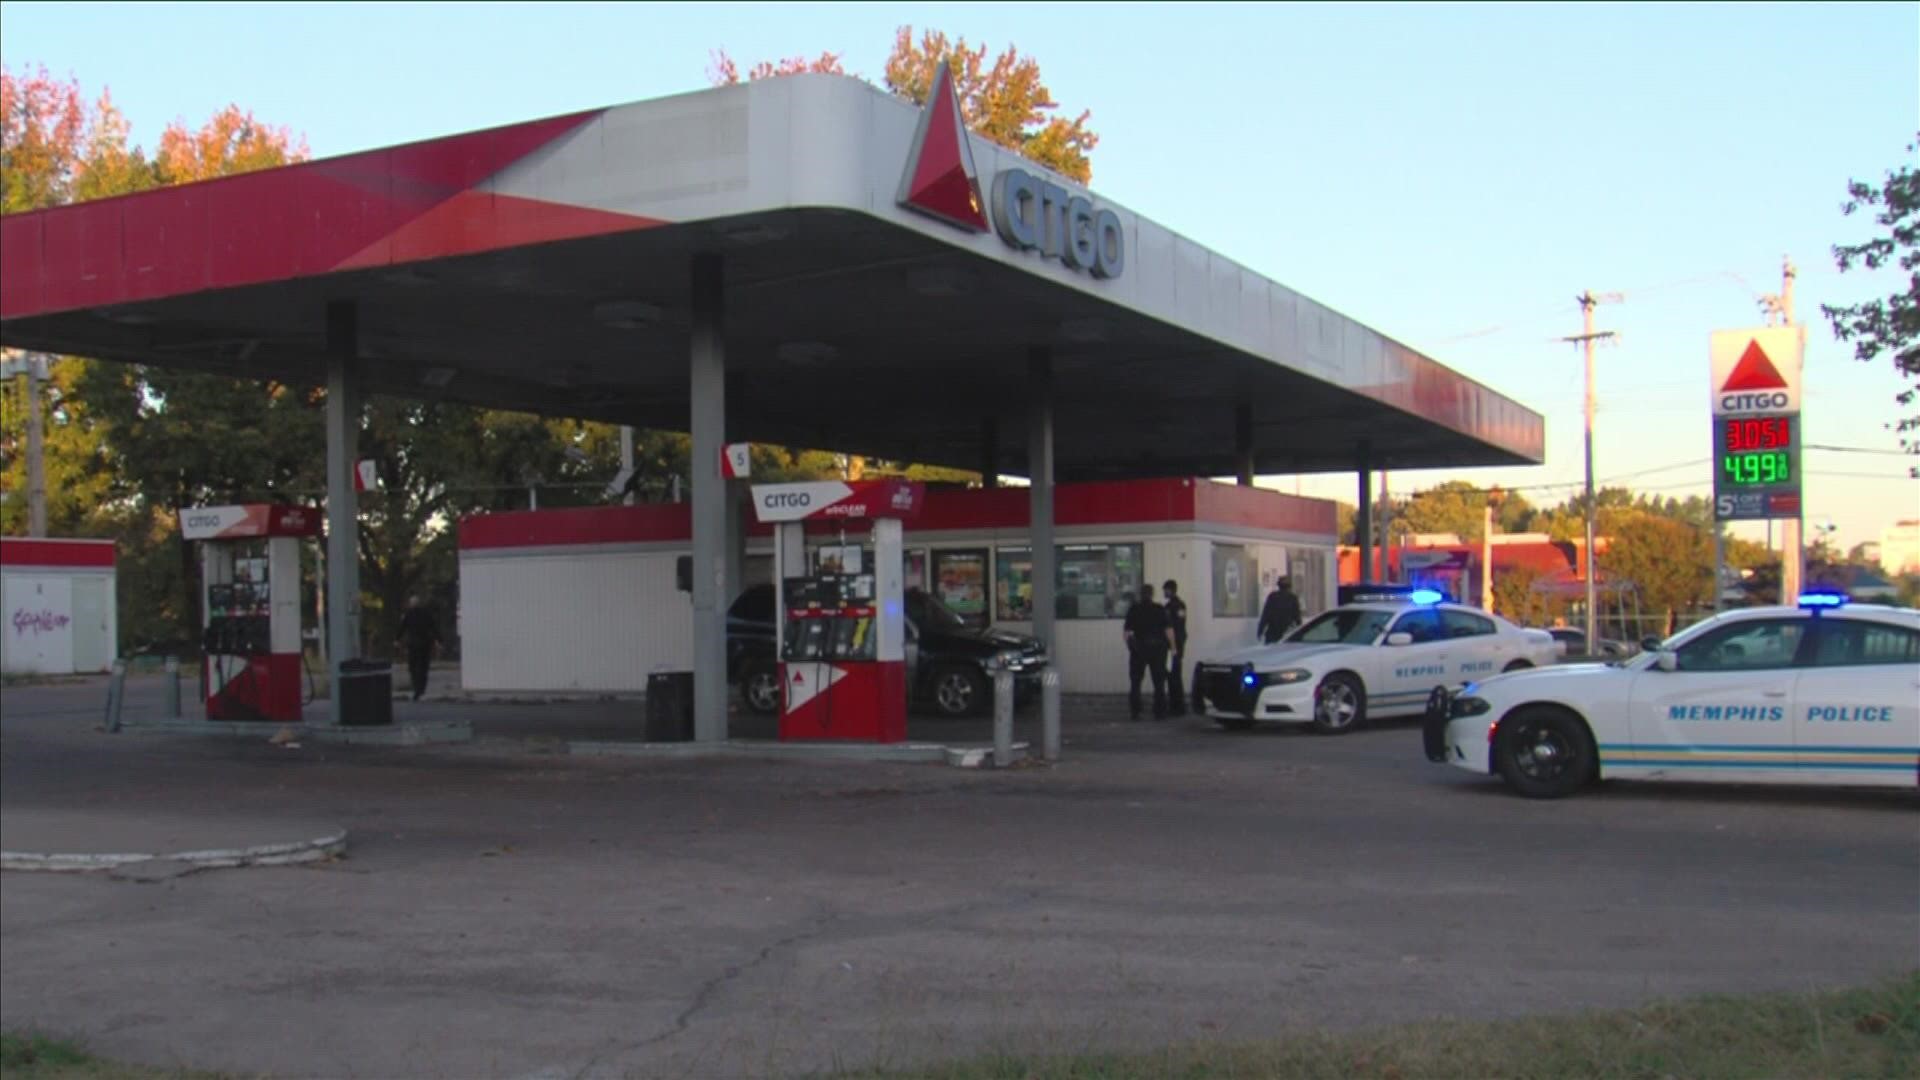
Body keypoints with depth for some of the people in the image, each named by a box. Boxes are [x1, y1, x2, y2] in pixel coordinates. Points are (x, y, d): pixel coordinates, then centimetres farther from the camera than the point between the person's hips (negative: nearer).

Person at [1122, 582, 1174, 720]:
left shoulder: (1133, 610, -2)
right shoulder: (1160, 609, -4)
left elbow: (1127, 631, -4)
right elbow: (1168, 630, -10)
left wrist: (1129, 644, 10)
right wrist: (1172, 646, -2)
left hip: (1139, 648, 0)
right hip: (1157, 648, 0)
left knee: (1135, 682, 10)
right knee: (1159, 682, 9)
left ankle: (1135, 712, 6)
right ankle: (1159, 712, 6)